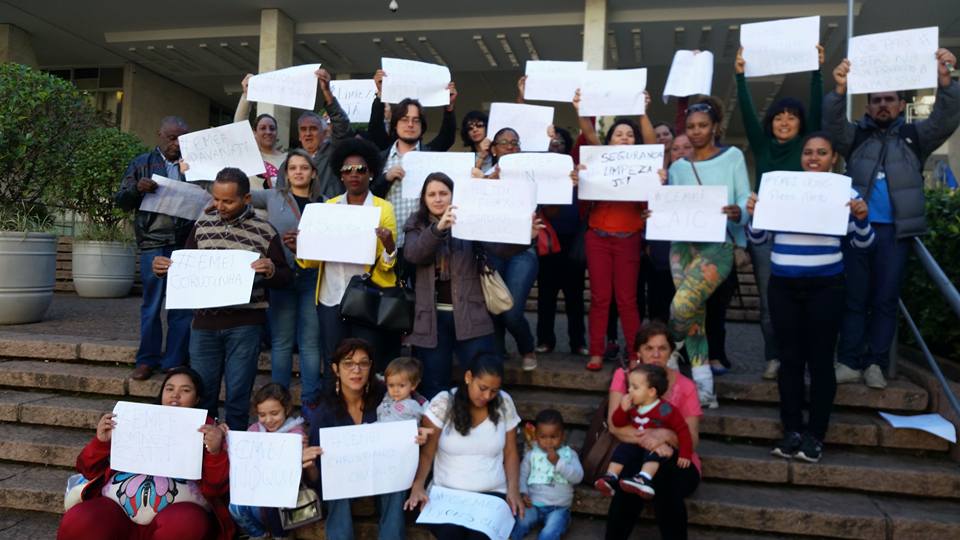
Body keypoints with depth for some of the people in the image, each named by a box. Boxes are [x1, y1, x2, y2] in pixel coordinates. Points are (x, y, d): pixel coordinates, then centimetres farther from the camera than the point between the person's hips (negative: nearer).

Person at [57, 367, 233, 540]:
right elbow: (89, 470, 19)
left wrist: (215, 452, -16)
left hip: (177, 510, -1)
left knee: (184, 525, -35)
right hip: (117, 507, 2)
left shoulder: (207, 430, 13)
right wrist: (101, 441, 0)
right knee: (76, 523, -27)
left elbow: (216, 488, 2)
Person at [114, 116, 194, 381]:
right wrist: (137, 189, -11)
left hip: (185, 242, 1)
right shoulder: (141, 164, 11)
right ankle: (147, 360, 14)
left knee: (183, 305, 3)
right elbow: (121, 201, 9)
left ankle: (174, 362, 11)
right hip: (154, 242, 0)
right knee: (152, 303, 5)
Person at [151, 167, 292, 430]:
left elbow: (285, 277, 1)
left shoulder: (265, 232, -2)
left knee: (237, 395, 4)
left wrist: (271, 270, -20)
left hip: (245, 324, -3)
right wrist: (164, 268, -2)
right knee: (201, 393, 12)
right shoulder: (202, 225, 8)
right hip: (205, 321, 4)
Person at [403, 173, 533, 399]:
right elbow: (413, 255, -13)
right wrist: (438, 228, -30)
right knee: (433, 386, 9)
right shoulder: (417, 226, 8)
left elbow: (499, 247, -9)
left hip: (469, 314, -1)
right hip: (431, 317, 1)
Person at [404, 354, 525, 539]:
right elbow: (426, 452, -4)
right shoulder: (443, 403, -5)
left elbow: (510, 453, 10)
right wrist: (418, 485, -20)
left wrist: (513, 489, -4)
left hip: (492, 494, 1)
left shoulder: (504, 404, 2)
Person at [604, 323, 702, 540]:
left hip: (678, 462, 0)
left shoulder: (685, 386, -3)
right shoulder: (625, 376, -2)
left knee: (663, 480, -34)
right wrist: (645, 438, -29)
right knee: (632, 477, -34)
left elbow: (692, 441, -6)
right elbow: (614, 425, -12)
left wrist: (665, 435, -28)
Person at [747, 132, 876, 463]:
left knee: (820, 360, 1)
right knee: (790, 358, 6)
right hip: (783, 286, 2)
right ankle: (792, 430, 15)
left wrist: (861, 218, -16)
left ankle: (816, 434, 11)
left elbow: (862, 243, 3)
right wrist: (753, 214, -11)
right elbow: (758, 238, 8)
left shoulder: (844, 191, 3)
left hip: (824, 287, -2)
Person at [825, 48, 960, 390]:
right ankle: (850, 362, 7)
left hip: (896, 232, 1)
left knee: (886, 299, 5)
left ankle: (876, 364, 11)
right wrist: (840, 90, -28)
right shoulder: (856, 135, 9)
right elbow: (832, 125, -9)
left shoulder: (914, 137, 10)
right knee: (854, 297, 3)